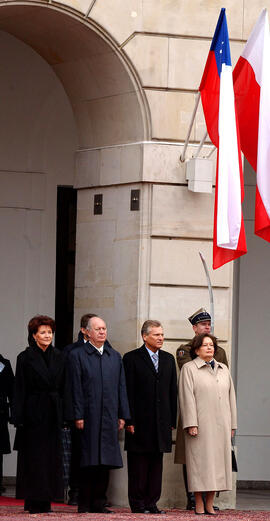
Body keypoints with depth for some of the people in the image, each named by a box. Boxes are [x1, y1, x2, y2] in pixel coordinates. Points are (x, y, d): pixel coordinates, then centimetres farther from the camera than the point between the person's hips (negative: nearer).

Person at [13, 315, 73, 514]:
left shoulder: (59, 357, 8)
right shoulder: (25, 358, -3)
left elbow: (65, 388, 8)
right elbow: (20, 390, -5)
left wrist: (66, 415, 0)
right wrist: (19, 418, -11)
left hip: (53, 414, 4)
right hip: (33, 413, -4)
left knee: (52, 456, 4)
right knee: (33, 457, -1)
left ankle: (46, 501, 9)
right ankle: (33, 502, 2)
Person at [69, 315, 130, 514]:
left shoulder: (115, 357, 15)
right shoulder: (77, 355, 0)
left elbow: (121, 387, 14)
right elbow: (76, 389, -5)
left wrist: (122, 415, 8)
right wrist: (78, 416, -11)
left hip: (109, 416, 4)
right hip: (88, 416, -4)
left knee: (106, 460, 4)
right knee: (88, 460, -3)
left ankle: (99, 502, 10)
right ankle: (85, 503, 1)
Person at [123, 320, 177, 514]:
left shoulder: (168, 359, 14)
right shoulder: (132, 358, -2)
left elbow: (173, 391, 14)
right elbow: (128, 392, -6)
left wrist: (172, 420, 8)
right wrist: (129, 420, -12)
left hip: (161, 423, 5)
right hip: (140, 422, -5)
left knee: (156, 464, 6)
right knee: (138, 465, -1)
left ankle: (151, 502, 11)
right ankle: (138, 503, 4)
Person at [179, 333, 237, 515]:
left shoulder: (223, 369, 17)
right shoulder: (189, 369, 2)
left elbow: (230, 396, 17)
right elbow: (187, 397, -6)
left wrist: (232, 425, 12)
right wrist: (191, 424, -14)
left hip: (221, 425, 5)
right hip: (201, 424, -5)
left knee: (217, 461, 3)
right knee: (200, 462, -5)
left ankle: (209, 504, 8)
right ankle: (199, 505, -2)